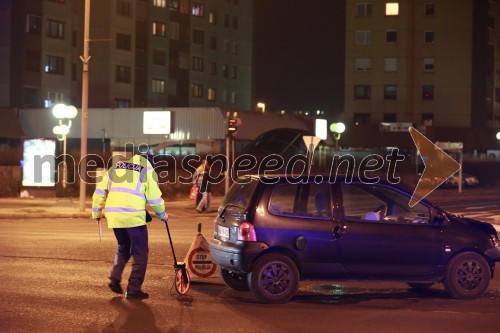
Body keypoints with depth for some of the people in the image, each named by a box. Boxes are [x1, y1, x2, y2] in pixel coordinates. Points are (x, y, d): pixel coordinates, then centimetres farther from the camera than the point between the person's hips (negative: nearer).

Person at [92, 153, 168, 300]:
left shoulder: (115, 168, 20)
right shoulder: (148, 170, 6)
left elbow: (99, 191, 16)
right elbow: (154, 198, 3)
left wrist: (97, 212, 23)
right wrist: (162, 215, 18)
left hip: (114, 216, 5)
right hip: (134, 216, -5)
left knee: (123, 248, 25)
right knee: (140, 252, 7)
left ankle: (115, 278, 11)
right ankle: (134, 289, 4)